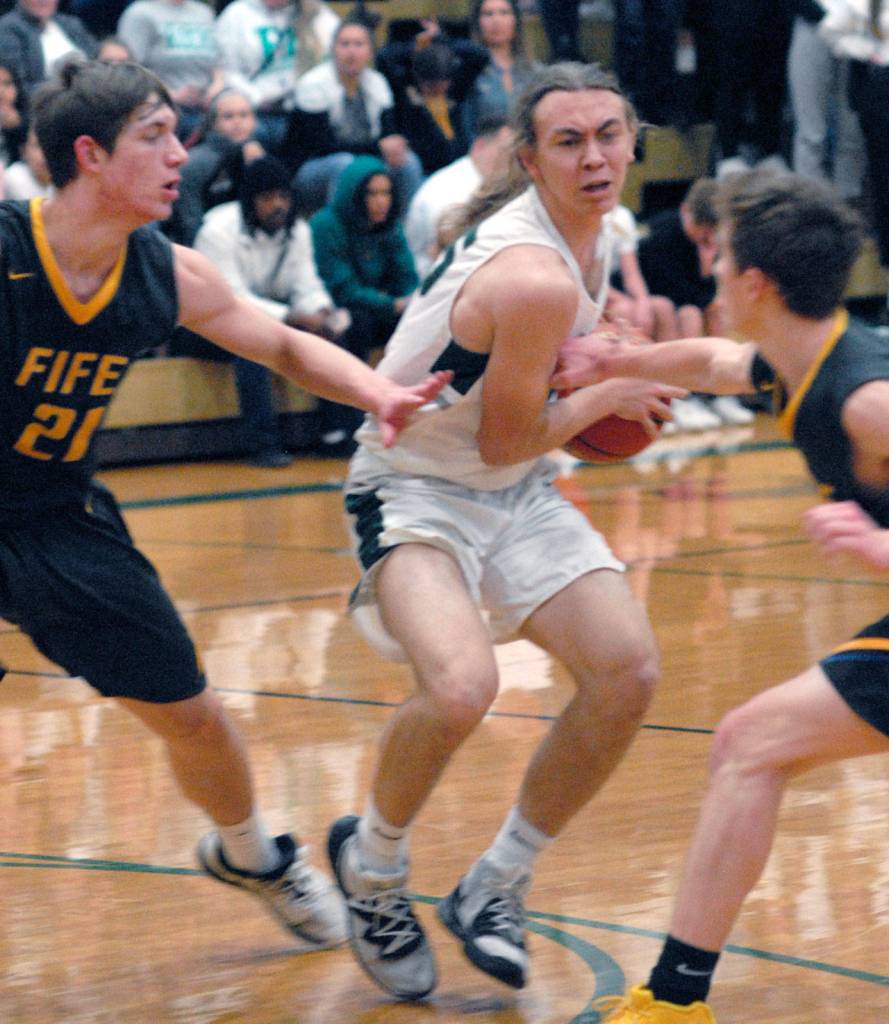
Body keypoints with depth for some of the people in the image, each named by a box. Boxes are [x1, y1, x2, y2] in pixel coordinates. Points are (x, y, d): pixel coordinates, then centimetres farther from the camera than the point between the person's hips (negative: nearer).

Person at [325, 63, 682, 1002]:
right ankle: (370, 866, -2)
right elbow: (505, 442, -19)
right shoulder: (537, 280, -29)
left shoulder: (551, 222, 1)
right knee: (460, 686, -33)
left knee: (627, 671, -8)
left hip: (516, 495, 9)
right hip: (418, 490, -9)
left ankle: (495, 887, 9)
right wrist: (607, 398, -5)